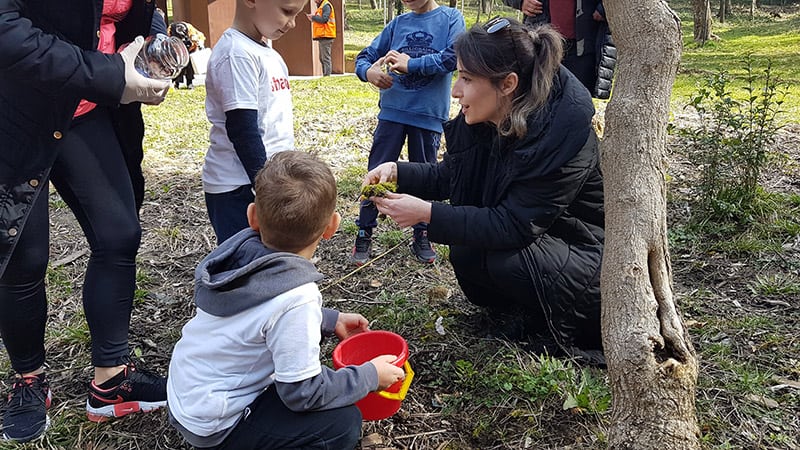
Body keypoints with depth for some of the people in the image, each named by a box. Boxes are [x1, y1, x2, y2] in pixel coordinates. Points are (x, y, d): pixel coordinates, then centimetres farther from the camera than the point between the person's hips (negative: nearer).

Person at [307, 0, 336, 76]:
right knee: (322, 58, 11)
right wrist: (313, 19, 5)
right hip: (322, 36, 10)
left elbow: (324, 19, -19)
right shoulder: (320, 6, 22)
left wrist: (313, 17, -9)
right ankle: (325, 75, 14)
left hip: (325, 36, -10)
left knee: (325, 58, -11)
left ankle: (327, 76, -12)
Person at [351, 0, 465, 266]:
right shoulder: (398, 23, 9)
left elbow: (454, 56, -16)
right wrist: (368, 71, -12)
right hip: (392, 111, 2)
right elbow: (364, 57, 11)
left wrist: (410, 64, -17)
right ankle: (365, 234, 15)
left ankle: (422, 235, 25)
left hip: (429, 115, -2)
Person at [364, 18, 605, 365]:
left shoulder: (560, 134, -31)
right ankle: (516, 311, 8)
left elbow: (515, 225, -31)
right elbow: (447, 176, 5)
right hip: (534, 237, 7)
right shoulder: (482, 121, -9)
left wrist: (427, 214, -32)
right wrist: (397, 172, -13)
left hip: (587, 254, -7)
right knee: (464, 249, -15)